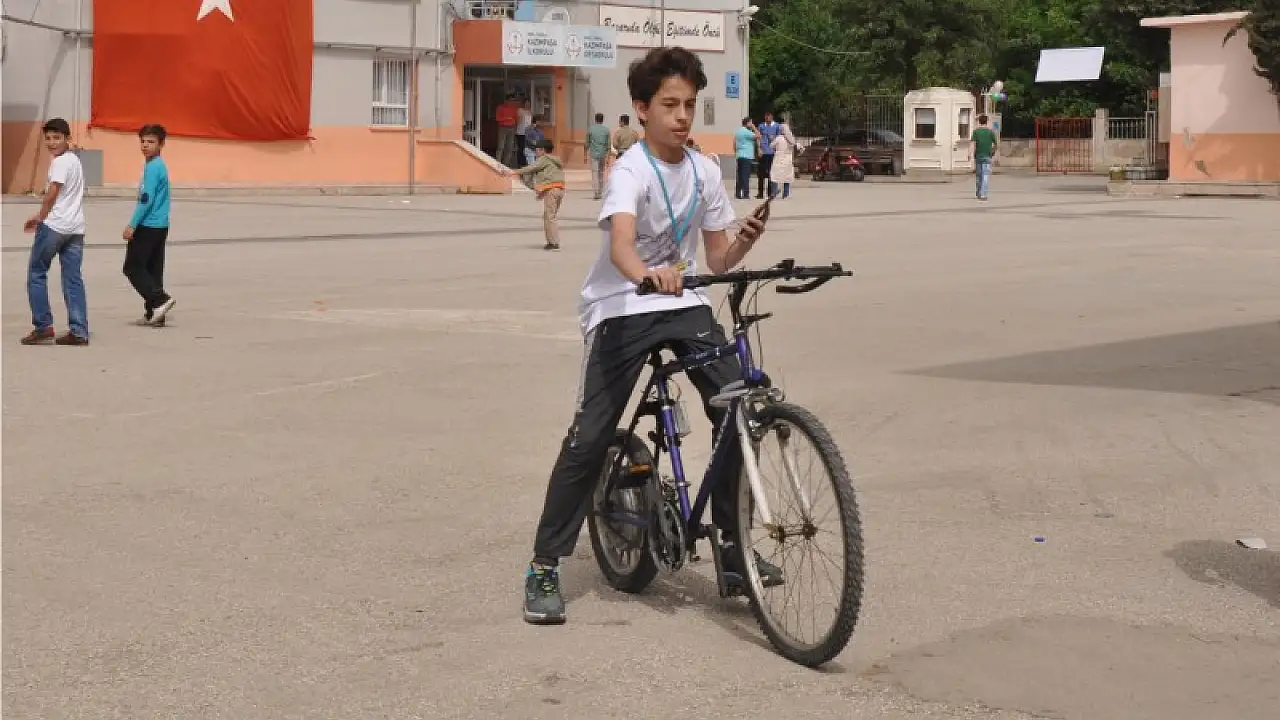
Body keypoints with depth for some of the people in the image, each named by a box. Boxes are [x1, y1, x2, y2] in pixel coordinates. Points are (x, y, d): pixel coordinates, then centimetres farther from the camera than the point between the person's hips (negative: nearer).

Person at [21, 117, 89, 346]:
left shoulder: (61, 162, -10)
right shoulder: (75, 160, 18)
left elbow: (52, 193, -14)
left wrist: (40, 217, 0)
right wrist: (41, 216, 21)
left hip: (54, 225, -8)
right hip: (75, 228, 8)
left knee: (36, 273, 4)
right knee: (73, 279, 6)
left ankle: (43, 326, 1)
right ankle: (78, 331, 2)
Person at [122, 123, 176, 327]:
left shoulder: (152, 167, -14)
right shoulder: (159, 165, 16)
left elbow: (146, 199, -20)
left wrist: (132, 225, -18)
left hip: (148, 225, -10)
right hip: (160, 226, 10)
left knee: (133, 267, -4)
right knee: (153, 269, 10)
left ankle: (160, 300, -13)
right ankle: (154, 313, 11)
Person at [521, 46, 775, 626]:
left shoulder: (704, 171, 1)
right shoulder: (631, 171, -17)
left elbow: (717, 260, 6)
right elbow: (620, 244, -37)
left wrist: (744, 242, -16)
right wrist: (648, 273, -59)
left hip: (683, 303, 5)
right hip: (621, 309, -5)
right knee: (590, 436, -12)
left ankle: (733, 544, 7)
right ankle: (544, 568, -2)